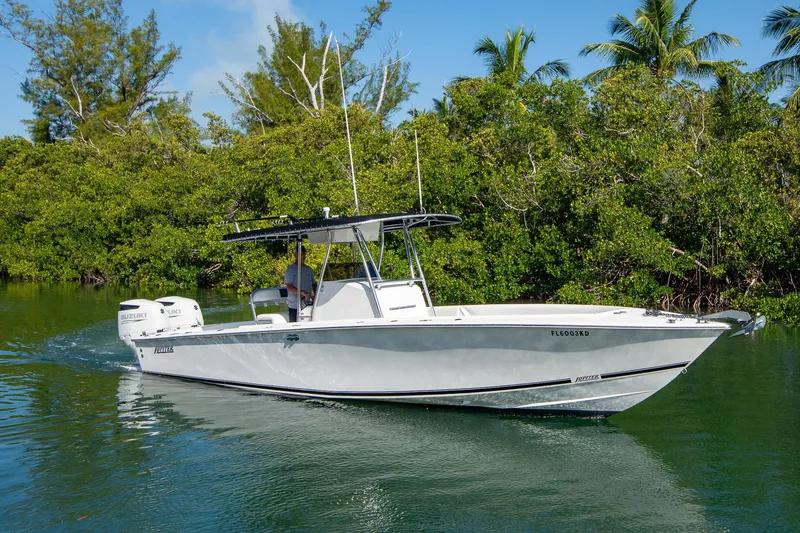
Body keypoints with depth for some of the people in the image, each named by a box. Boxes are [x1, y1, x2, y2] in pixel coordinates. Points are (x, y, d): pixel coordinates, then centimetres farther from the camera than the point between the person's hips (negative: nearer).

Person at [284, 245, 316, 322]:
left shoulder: (308, 269, 13)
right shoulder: (290, 269, -6)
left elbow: (313, 284, 21)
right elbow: (289, 287, -15)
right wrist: (303, 292, -29)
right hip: (295, 306, -5)